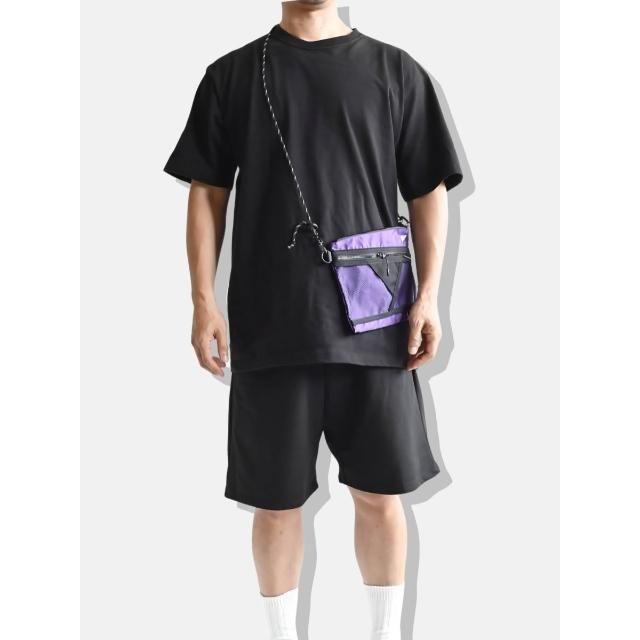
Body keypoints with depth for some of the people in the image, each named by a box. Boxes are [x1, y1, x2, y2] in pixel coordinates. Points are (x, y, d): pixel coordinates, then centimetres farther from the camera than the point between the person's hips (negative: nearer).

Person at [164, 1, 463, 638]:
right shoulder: (232, 75, 7)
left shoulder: (397, 72, 7)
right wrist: (203, 300, -1)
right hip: (269, 325, 0)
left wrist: (428, 295, -2)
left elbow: (428, 192, 8)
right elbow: (208, 192, 7)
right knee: (276, 501, 6)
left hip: (375, 325, 1)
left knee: (381, 494, 6)